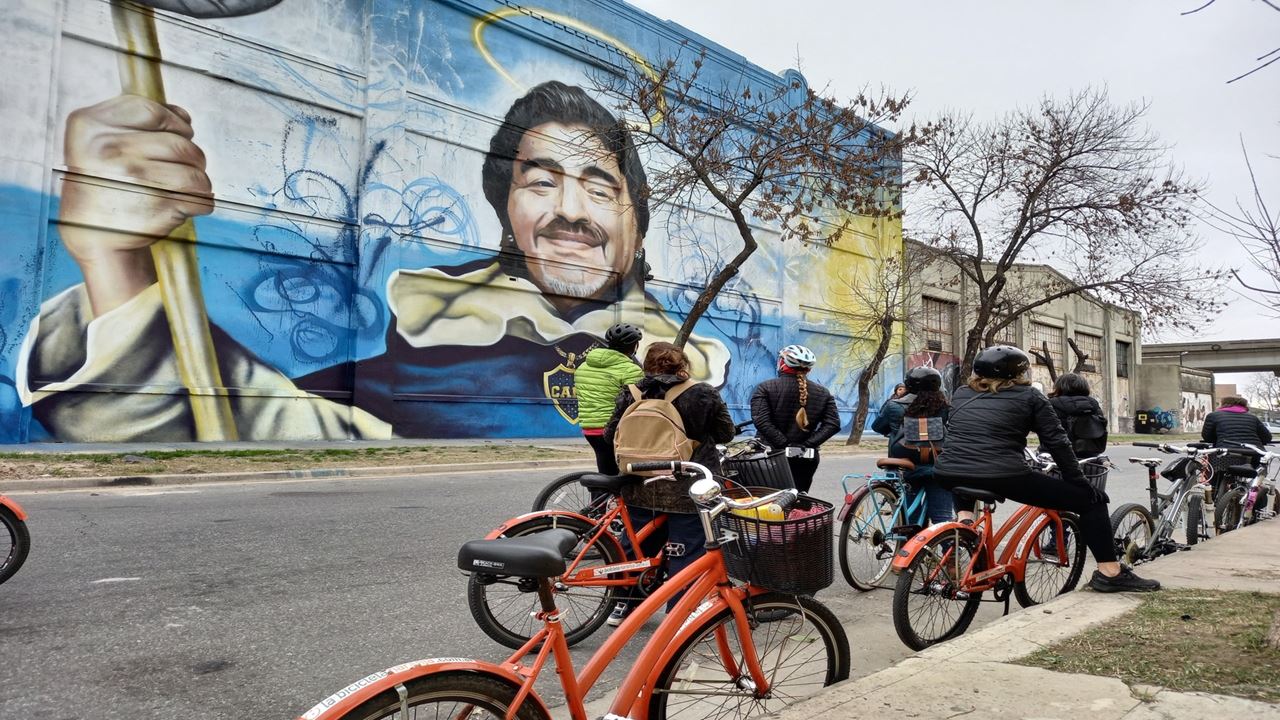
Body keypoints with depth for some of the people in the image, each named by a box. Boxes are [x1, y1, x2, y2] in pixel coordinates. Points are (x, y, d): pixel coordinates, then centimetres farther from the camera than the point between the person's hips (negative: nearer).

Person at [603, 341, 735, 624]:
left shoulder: (630, 394, -1)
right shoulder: (703, 394, -6)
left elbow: (611, 435, 5)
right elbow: (726, 433, 3)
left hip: (640, 489, 3)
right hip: (688, 492, -3)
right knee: (685, 555, 6)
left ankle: (624, 606, 32)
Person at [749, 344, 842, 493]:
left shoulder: (765, 388, -5)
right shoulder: (822, 393, 6)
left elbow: (761, 421, -17)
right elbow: (833, 424, -2)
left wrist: (784, 444, -14)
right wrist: (807, 444, -7)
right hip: (805, 460, 3)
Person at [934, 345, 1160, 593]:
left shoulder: (960, 394, 22)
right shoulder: (1029, 396, 9)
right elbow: (1058, 444, 6)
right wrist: (1080, 484, 13)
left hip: (947, 475, 5)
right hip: (1002, 477, -5)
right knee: (1092, 499, 10)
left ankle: (964, 519, 20)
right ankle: (1109, 572, 11)